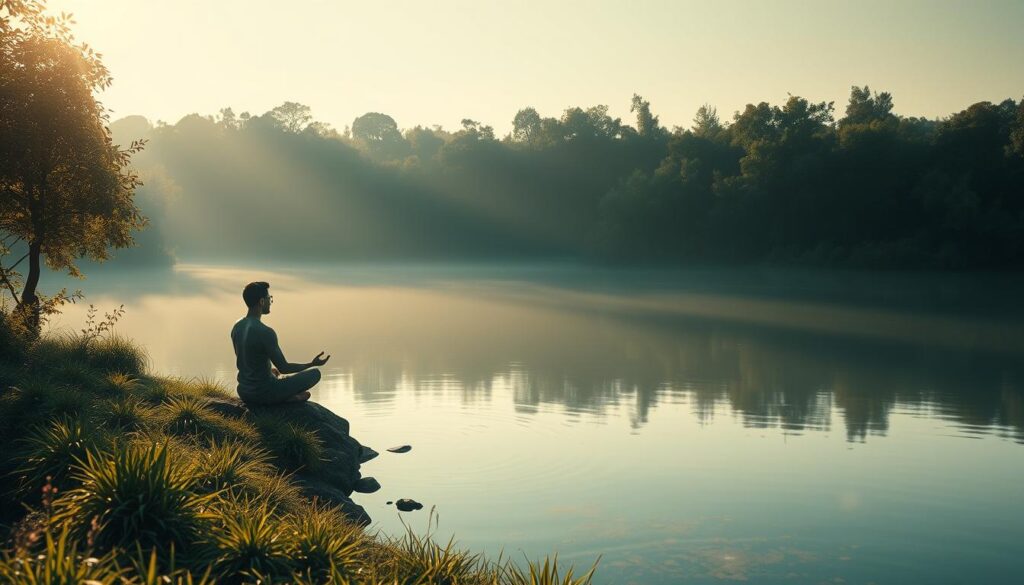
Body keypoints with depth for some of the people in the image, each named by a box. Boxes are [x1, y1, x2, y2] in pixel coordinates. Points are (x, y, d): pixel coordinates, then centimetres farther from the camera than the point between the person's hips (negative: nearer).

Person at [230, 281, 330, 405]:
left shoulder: (236, 328, 3)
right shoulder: (266, 332, -22)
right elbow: (283, 368, -16)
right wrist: (312, 364, -4)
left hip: (244, 393, 7)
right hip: (264, 393, -7)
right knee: (315, 373, 3)